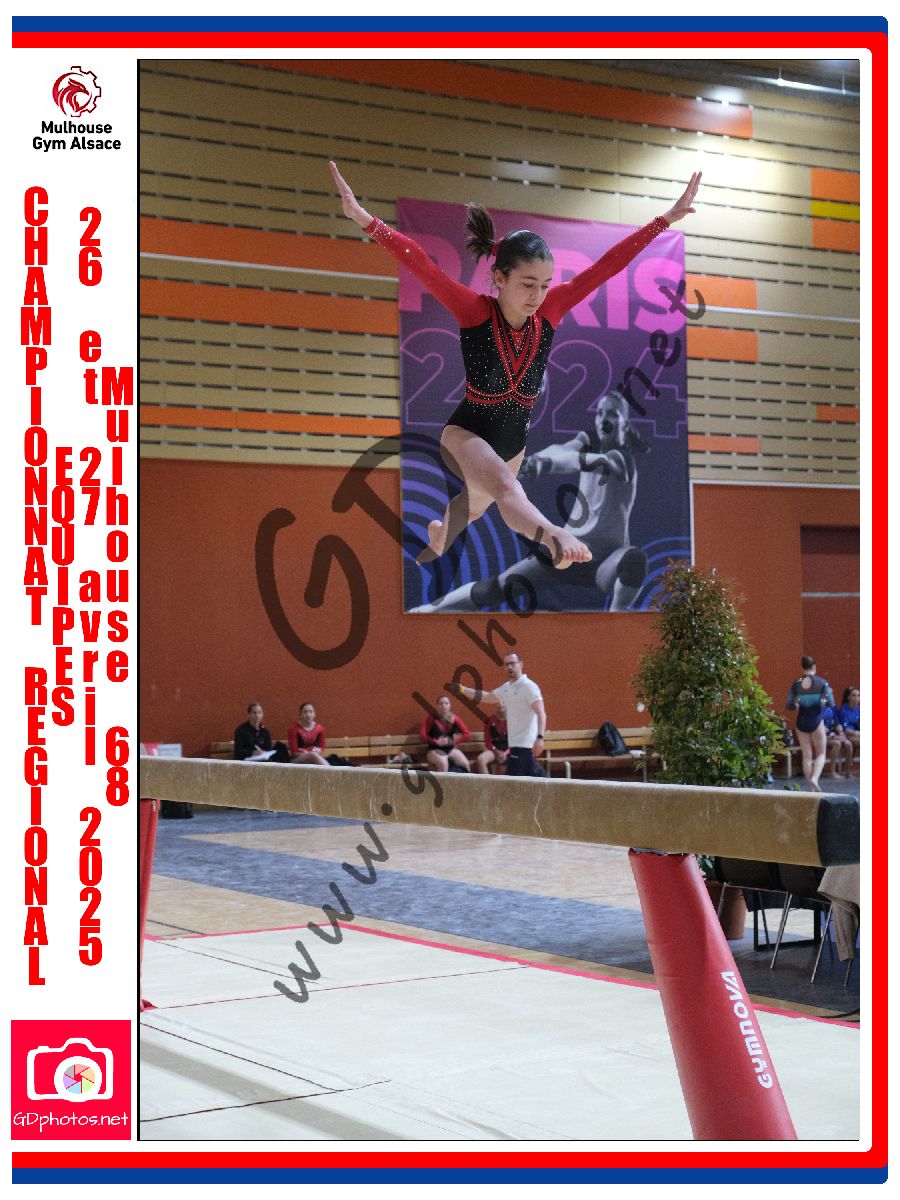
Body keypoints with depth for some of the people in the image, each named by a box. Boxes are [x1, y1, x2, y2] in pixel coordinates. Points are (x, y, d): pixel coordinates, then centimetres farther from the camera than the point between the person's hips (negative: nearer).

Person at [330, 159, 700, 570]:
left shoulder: (549, 311, -11)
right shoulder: (474, 310, -22)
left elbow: (609, 264, -12)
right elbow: (419, 263, -36)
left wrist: (666, 219, -13)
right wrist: (364, 218, -48)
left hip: (512, 444, 6)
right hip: (466, 434, -6)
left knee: (471, 509, 31)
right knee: (507, 486, -39)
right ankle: (553, 536, -70)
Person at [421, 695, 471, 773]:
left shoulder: (454, 718, 4)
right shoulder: (431, 718, -4)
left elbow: (466, 734, -1)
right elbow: (423, 736, -8)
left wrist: (452, 741, -15)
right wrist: (436, 742, -23)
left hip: (450, 749, 3)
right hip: (435, 749, -3)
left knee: (465, 764, -21)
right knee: (443, 764, -36)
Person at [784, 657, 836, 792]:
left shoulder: (796, 684, 0)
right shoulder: (822, 682, -7)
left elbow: (788, 705, -2)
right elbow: (831, 703, -10)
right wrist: (829, 693, 10)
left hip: (801, 721, 2)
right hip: (816, 721, -2)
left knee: (806, 756, 10)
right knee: (820, 754, 10)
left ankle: (812, 787, 11)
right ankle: (814, 778, -15)